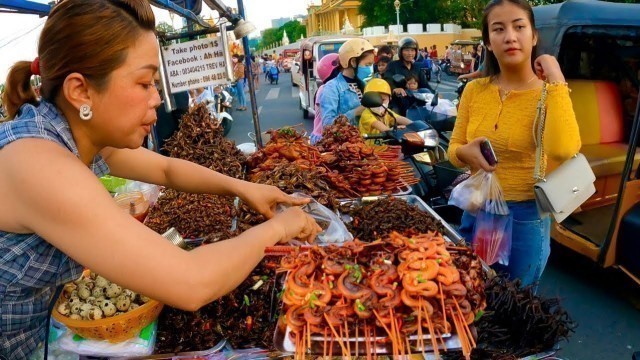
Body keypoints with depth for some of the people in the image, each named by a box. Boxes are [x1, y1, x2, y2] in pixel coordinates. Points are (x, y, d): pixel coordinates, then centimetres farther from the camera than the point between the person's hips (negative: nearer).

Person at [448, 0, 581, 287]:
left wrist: (556, 81, -26)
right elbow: (453, 150, 6)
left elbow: (562, 151, -33)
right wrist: (465, 152, -17)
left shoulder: (550, 94, -13)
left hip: (525, 217, -4)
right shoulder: (474, 91, -2)